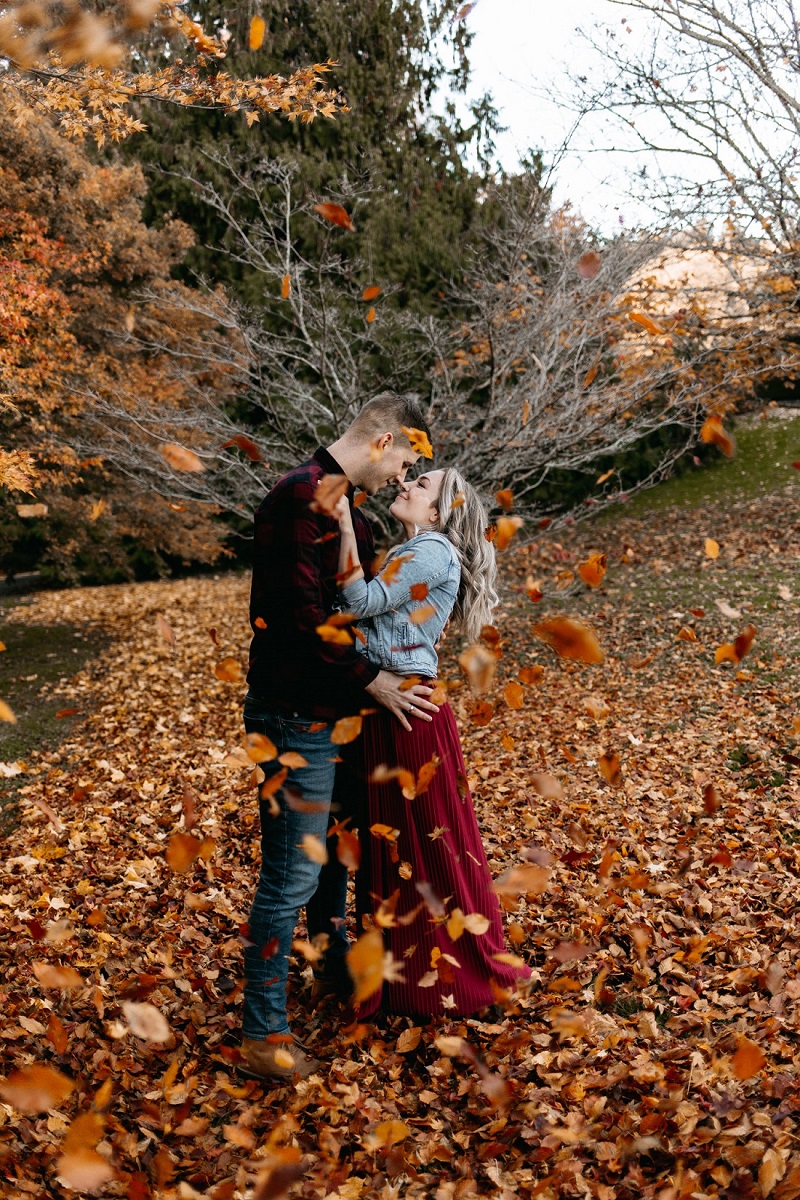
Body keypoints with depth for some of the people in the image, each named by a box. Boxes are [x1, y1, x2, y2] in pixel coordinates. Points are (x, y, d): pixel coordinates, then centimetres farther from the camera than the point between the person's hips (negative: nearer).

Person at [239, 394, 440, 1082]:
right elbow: (301, 615, -25)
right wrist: (372, 679, -18)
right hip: (297, 718, -10)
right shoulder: (303, 498, -20)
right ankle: (263, 1036, 8)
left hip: (335, 710, 10)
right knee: (292, 875, -3)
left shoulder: (343, 502, 13)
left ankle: (337, 955, 46)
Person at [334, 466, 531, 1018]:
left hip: (408, 708, -10)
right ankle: (403, 964, 31)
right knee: (390, 835, 16)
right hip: (384, 707, 10)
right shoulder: (410, 554, 17)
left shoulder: (433, 552, -12)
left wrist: (346, 528, -20)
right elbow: (361, 608, 10)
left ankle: (455, 972, 17)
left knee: (426, 835, 2)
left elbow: (361, 602, -19)